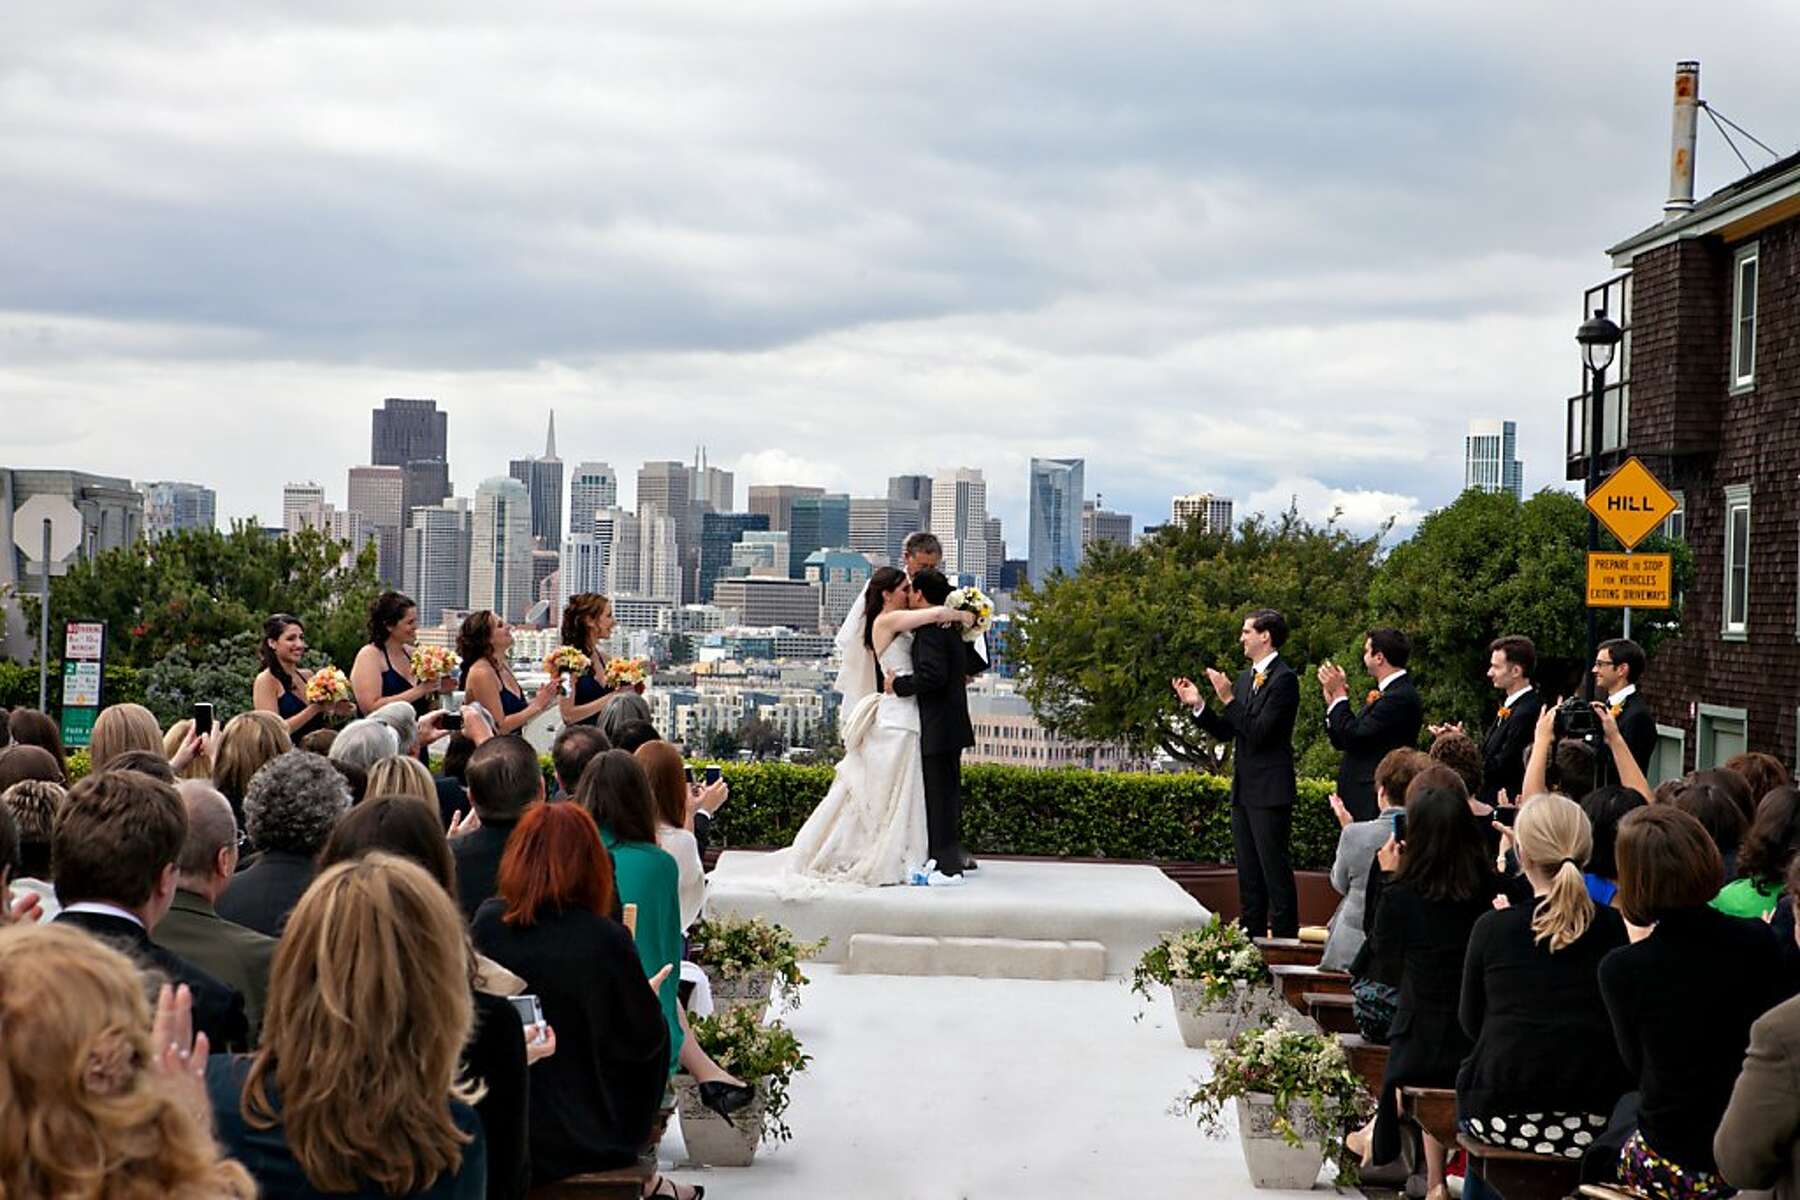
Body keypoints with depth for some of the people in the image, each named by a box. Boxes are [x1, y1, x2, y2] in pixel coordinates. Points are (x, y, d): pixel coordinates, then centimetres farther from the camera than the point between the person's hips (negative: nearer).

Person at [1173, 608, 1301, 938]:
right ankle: (1252, 935, 20)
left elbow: (1260, 731, -21)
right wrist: (1197, 705, 4)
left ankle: (1284, 935, -3)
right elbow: (1226, 731, 16)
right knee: (1248, 872, 13)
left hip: (1270, 791, -9)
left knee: (1274, 868, -7)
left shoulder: (1284, 679, -12)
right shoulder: (1245, 677, 15)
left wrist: (1228, 699, -20)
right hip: (1244, 790, 9)